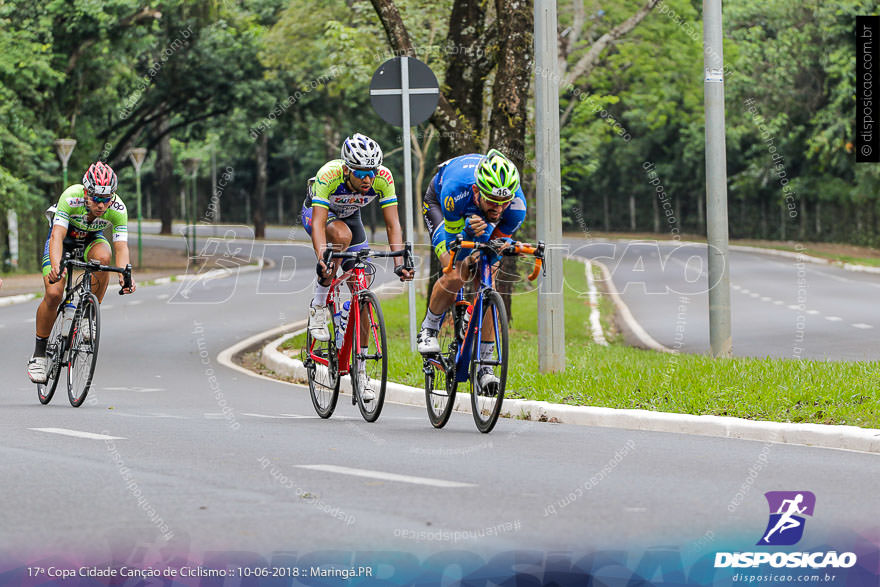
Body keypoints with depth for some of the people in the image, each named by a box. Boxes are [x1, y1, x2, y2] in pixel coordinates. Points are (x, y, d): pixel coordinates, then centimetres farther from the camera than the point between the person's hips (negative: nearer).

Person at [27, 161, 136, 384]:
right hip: (64, 235, -2)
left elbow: (121, 246, -34)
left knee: (103, 258, -35)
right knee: (53, 294, -19)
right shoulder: (71, 197, -36)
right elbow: (57, 236, -43)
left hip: (91, 239, 2)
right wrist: (55, 265, -61)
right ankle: (39, 353, -1)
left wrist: (124, 275, -53)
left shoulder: (118, 209, -29)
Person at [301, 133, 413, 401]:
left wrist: (399, 263, -41)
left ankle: (360, 370, 2)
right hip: (317, 211, -3)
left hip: (350, 215, 3)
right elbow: (318, 224, -43)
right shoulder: (329, 175, -39)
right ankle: (318, 307, -22)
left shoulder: (383, 177, -30)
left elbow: (393, 224, -28)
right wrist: (322, 258, -58)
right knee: (342, 234, -38)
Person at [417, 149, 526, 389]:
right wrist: (468, 232, -52)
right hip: (438, 202, -2)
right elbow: (453, 243, -30)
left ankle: (484, 365, -5)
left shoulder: (516, 206, -35)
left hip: (479, 217, 2)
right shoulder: (457, 189, -43)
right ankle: (428, 330, 4)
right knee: (456, 276, -24)